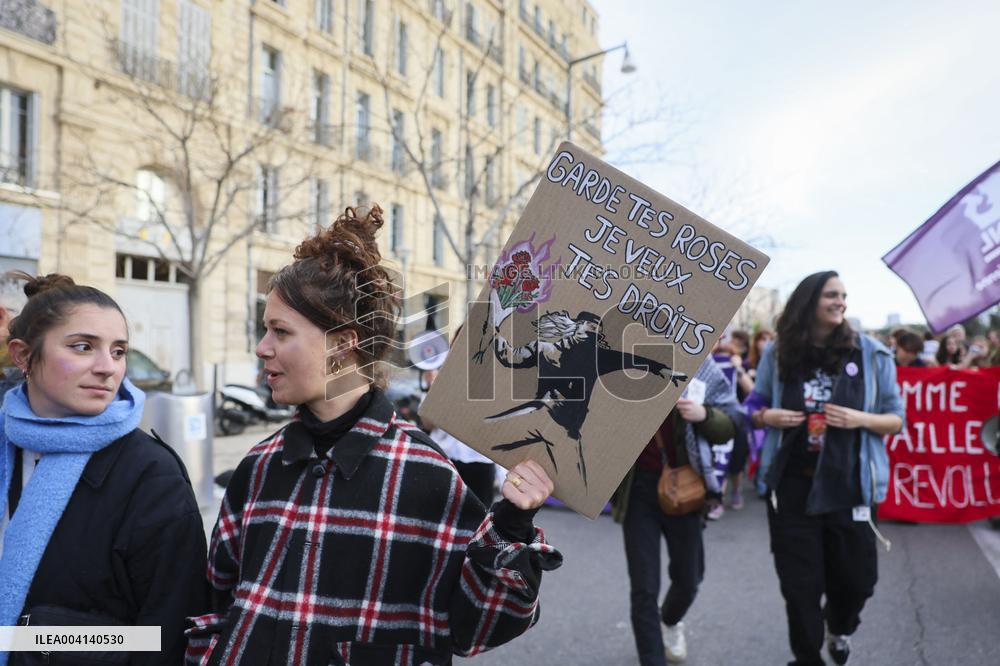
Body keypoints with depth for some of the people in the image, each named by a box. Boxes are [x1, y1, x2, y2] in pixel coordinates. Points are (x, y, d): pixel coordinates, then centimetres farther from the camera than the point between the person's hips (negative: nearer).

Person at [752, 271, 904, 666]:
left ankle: (840, 629, 48)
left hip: (849, 486, 0)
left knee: (856, 577, 12)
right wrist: (768, 417, -12)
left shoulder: (871, 354, -3)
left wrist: (861, 419, -18)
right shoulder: (778, 354, 0)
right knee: (799, 583, 6)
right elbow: (754, 410, 10)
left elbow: (897, 420, 1)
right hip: (791, 486, 0)